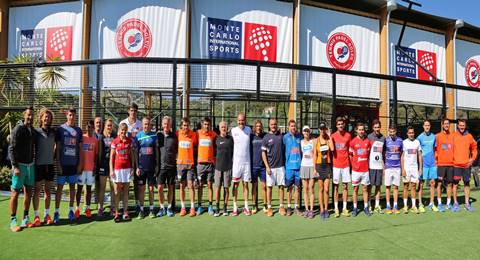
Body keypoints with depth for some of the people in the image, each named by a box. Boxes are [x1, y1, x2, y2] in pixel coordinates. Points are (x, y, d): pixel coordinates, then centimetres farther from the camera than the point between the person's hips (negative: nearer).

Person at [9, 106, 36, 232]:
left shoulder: (33, 131, 10)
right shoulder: (18, 129, -10)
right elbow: (11, 149, -12)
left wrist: (33, 163, 11)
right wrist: (15, 166, -18)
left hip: (31, 165, 6)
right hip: (20, 165, -6)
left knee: (28, 192, 10)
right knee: (15, 193, 0)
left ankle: (25, 219, 20)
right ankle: (13, 221, 8)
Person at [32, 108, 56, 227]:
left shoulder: (53, 132, 7)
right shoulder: (36, 131, -4)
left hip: (50, 164, 3)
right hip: (39, 164, -3)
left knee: (48, 190, 9)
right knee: (37, 190, 1)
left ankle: (47, 214, 17)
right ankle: (36, 216, 9)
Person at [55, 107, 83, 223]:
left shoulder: (78, 130, 7)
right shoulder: (60, 129, -1)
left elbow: (80, 148, 9)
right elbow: (57, 147, -2)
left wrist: (80, 163, 4)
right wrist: (58, 164, -7)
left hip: (74, 164, 3)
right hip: (62, 164, -2)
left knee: (72, 186, 9)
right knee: (59, 187, 2)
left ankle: (71, 210, 19)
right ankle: (57, 212, 9)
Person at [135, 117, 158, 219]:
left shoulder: (154, 135, 3)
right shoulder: (138, 136, 0)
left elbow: (156, 151, 7)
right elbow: (135, 152, 1)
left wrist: (157, 165, 3)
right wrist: (137, 167, -4)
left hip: (151, 167, 1)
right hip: (141, 167, 0)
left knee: (151, 188, 6)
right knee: (141, 188, 4)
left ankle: (151, 209, 16)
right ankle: (141, 209, 14)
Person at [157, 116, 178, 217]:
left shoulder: (174, 136, 3)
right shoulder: (158, 135, 4)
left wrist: (175, 158, 1)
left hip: (171, 165, 0)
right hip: (161, 166, 0)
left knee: (171, 187, 7)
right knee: (160, 187, -3)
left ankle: (169, 208, 19)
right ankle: (162, 208, 13)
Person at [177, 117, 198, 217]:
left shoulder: (194, 134, -1)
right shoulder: (178, 134, 2)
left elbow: (196, 147, 11)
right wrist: (176, 157, 6)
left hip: (190, 163, -1)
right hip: (180, 163, 2)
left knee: (191, 185, -2)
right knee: (182, 185, 7)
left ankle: (192, 208, 6)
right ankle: (183, 208, 14)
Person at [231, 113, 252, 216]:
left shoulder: (249, 129, 4)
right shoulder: (233, 130, -2)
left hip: (247, 161, 2)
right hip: (236, 161, -2)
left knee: (246, 184, 8)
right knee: (236, 184, 4)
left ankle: (246, 207, 15)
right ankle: (235, 207, 11)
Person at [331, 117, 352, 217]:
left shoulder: (348, 135, 4)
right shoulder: (333, 136, -1)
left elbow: (349, 150, 10)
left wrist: (351, 162, 3)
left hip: (346, 164, 2)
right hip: (336, 164, -2)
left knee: (345, 186, 7)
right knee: (335, 186, 3)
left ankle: (345, 208, 15)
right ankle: (336, 209, 9)